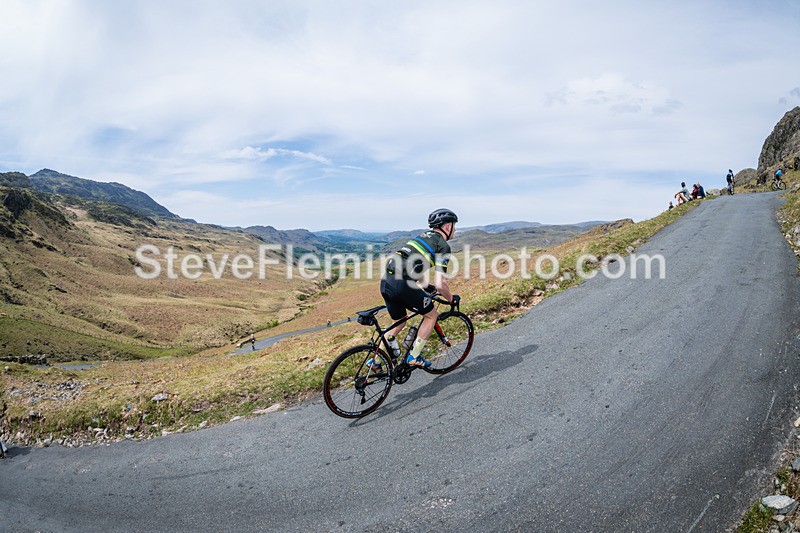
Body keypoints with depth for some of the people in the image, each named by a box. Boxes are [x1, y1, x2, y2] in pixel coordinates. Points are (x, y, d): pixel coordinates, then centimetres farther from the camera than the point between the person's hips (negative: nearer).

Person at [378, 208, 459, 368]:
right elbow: (439, 284, -6)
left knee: (399, 322, 27)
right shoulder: (443, 245, 1)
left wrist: (423, 288, 45)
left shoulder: (423, 236, 27)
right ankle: (413, 357, 18)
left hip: (385, 282, 8)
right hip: (402, 284, -8)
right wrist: (451, 299, 13)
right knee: (431, 315, 16)